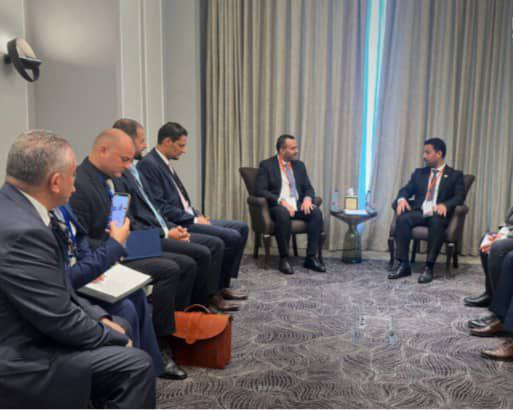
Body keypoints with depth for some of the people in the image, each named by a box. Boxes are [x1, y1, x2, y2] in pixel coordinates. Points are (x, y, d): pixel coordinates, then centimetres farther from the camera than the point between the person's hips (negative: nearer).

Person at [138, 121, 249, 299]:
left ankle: (223, 282, 10)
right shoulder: (148, 164, -15)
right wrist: (194, 219, -16)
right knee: (232, 237, -20)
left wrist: (198, 215, 4)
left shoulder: (165, 163, 15)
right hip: (177, 224, -10)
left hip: (188, 218, 10)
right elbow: (159, 207, -21)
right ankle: (220, 287, 1)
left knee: (241, 227, 6)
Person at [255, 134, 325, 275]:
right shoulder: (266, 165, 0)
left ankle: (311, 258, -19)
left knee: (317, 213, -25)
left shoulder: (299, 165, 16)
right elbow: (260, 190, -9)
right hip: (277, 206, -5)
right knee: (283, 214, -39)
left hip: (298, 205, 5)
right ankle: (284, 259, -27)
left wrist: (307, 198, -10)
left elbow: (308, 188, 14)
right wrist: (281, 201, -22)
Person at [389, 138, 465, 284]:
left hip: (438, 214, -3)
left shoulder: (455, 175, 11)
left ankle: (429, 268, -34)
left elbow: (459, 197, -2)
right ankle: (404, 265, -27)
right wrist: (402, 199, -12)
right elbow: (406, 190, 13)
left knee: (437, 222, -38)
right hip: (419, 212, 3)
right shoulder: (419, 173, 21)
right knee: (402, 219, -29)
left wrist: (445, 205, -23)